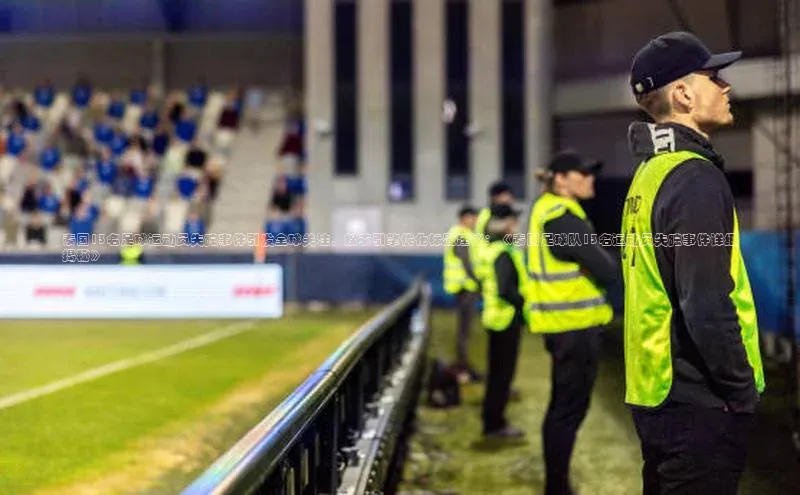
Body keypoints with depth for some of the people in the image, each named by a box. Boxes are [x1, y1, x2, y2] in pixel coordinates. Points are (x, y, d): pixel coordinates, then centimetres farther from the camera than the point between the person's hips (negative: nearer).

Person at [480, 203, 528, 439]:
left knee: (497, 372, 16)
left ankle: (492, 421, 25)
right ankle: (495, 424, 4)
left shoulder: (490, 248, 10)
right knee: (503, 373, -2)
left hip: (494, 317, 9)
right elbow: (506, 291, -29)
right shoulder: (504, 252, -20)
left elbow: (483, 285, 18)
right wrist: (526, 304, -17)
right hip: (507, 319, -9)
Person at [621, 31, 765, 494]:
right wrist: (745, 391, -13)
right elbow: (708, 307, -24)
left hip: (655, 392, 9)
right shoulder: (695, 179, -17)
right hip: (698, 404, -9)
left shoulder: (651, 173, 12)